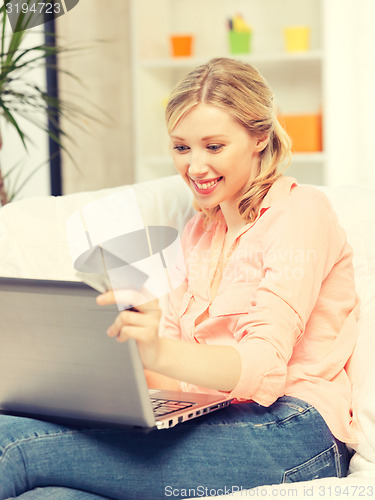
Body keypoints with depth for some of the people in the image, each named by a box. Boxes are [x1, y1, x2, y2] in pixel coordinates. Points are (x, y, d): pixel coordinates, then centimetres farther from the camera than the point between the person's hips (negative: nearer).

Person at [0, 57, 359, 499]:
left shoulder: (299, 211, -1)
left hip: (289, 437, -6)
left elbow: (266, 365, -16)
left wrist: (158, 351, -34)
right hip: (215, 422, 6)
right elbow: (178, 363, 16)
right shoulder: (200, 231, 23)